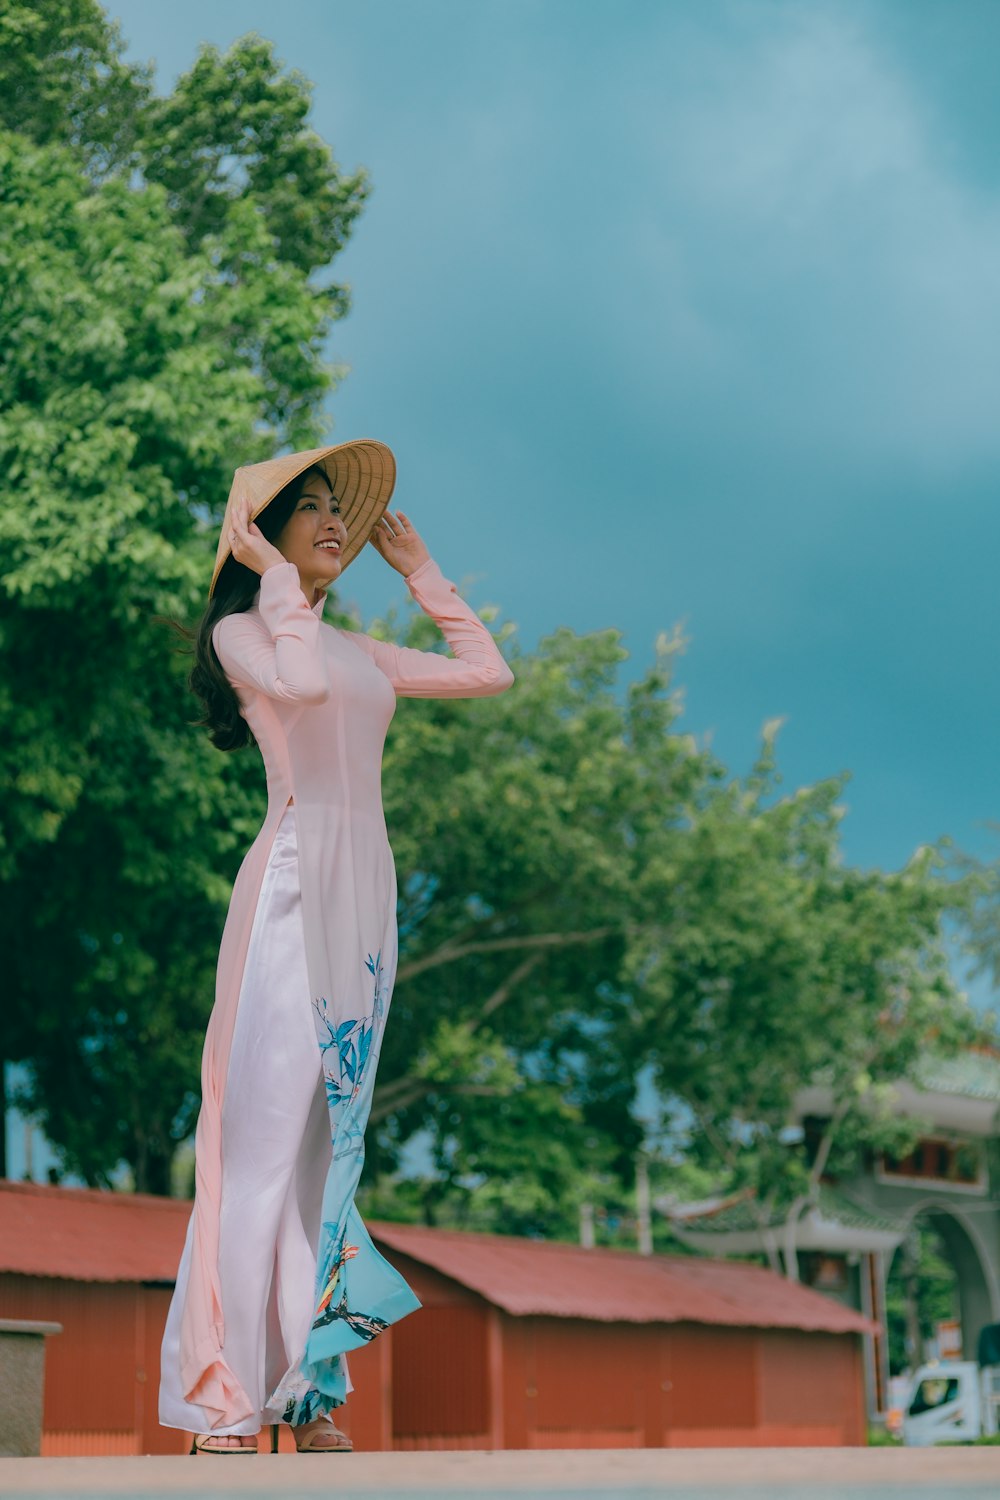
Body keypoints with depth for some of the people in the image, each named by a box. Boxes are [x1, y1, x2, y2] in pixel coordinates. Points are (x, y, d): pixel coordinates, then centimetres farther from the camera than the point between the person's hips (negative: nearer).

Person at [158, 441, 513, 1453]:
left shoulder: (358, 649, 21)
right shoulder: (241, 630, 2)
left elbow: (488, 671, 23)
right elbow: (303, 682, -19)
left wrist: (417, 571, 24)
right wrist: (275, 575, -7)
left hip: (366, 888, 7)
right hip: (294, 882, -7)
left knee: (333, 1128, 4)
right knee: (267, 1124, -12)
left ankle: (304, 1390, 6)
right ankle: (221, 1400, -10)